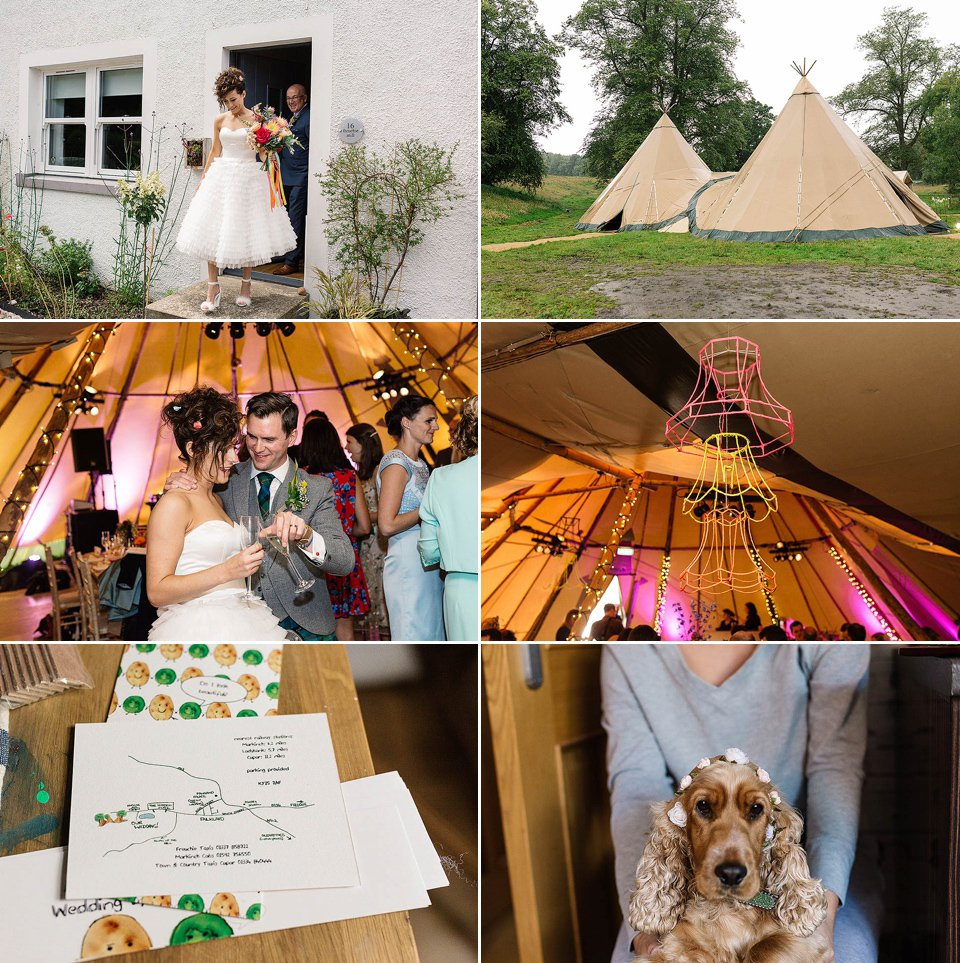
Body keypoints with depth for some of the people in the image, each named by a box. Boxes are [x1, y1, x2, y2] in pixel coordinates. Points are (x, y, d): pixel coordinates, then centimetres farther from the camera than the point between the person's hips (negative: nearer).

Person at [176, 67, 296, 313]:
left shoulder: (255, 119, -3)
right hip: (220, 177, 3)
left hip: (247, 177, -3)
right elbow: (214, 152, 15)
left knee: (244, 230, 2)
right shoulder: (220, 120, 8)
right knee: (212, 230, -3)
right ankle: (213, 288, 2)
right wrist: (203, 180, 15)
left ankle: (245, 285, 17)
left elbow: (263, 154, -4)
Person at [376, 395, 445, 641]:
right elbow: (388, 525, -20)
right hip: (407, 563, -9)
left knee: (432, 633, 10)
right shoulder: (395, 464, -13)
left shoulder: (420, 464, 16)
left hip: (428, 564, 9)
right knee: (413, 636, -6)